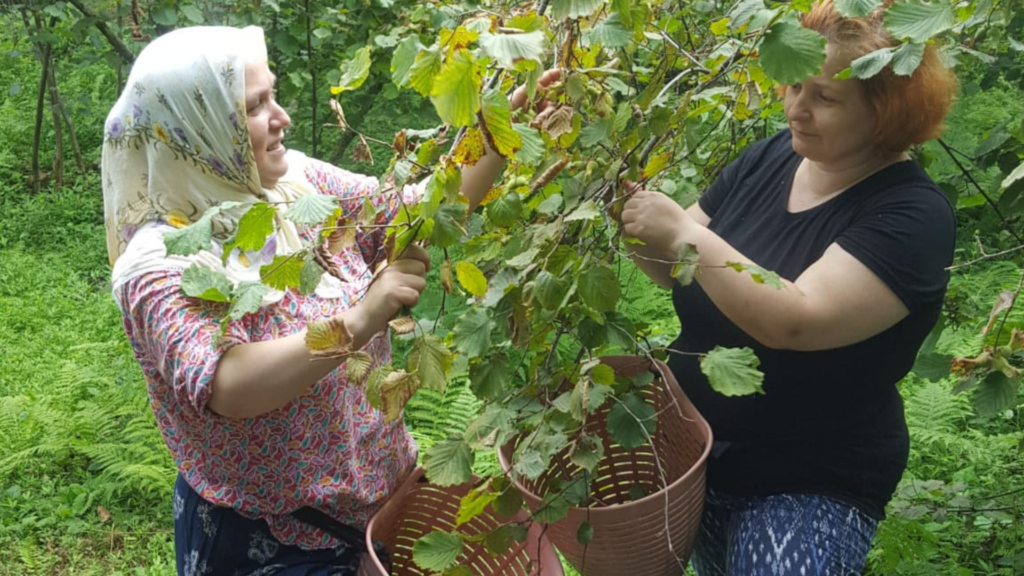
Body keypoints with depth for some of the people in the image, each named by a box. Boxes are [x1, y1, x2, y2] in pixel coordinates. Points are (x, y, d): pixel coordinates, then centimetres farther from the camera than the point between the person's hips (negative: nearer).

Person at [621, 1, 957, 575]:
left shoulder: (912, 214, -17)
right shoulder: (771, 156, 0)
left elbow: (793, 323, -30)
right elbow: (682, 269, 4)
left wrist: (682, 233, -30)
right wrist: (632, 221, -15)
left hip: (810, 482, -5)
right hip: (688, 440, 5)